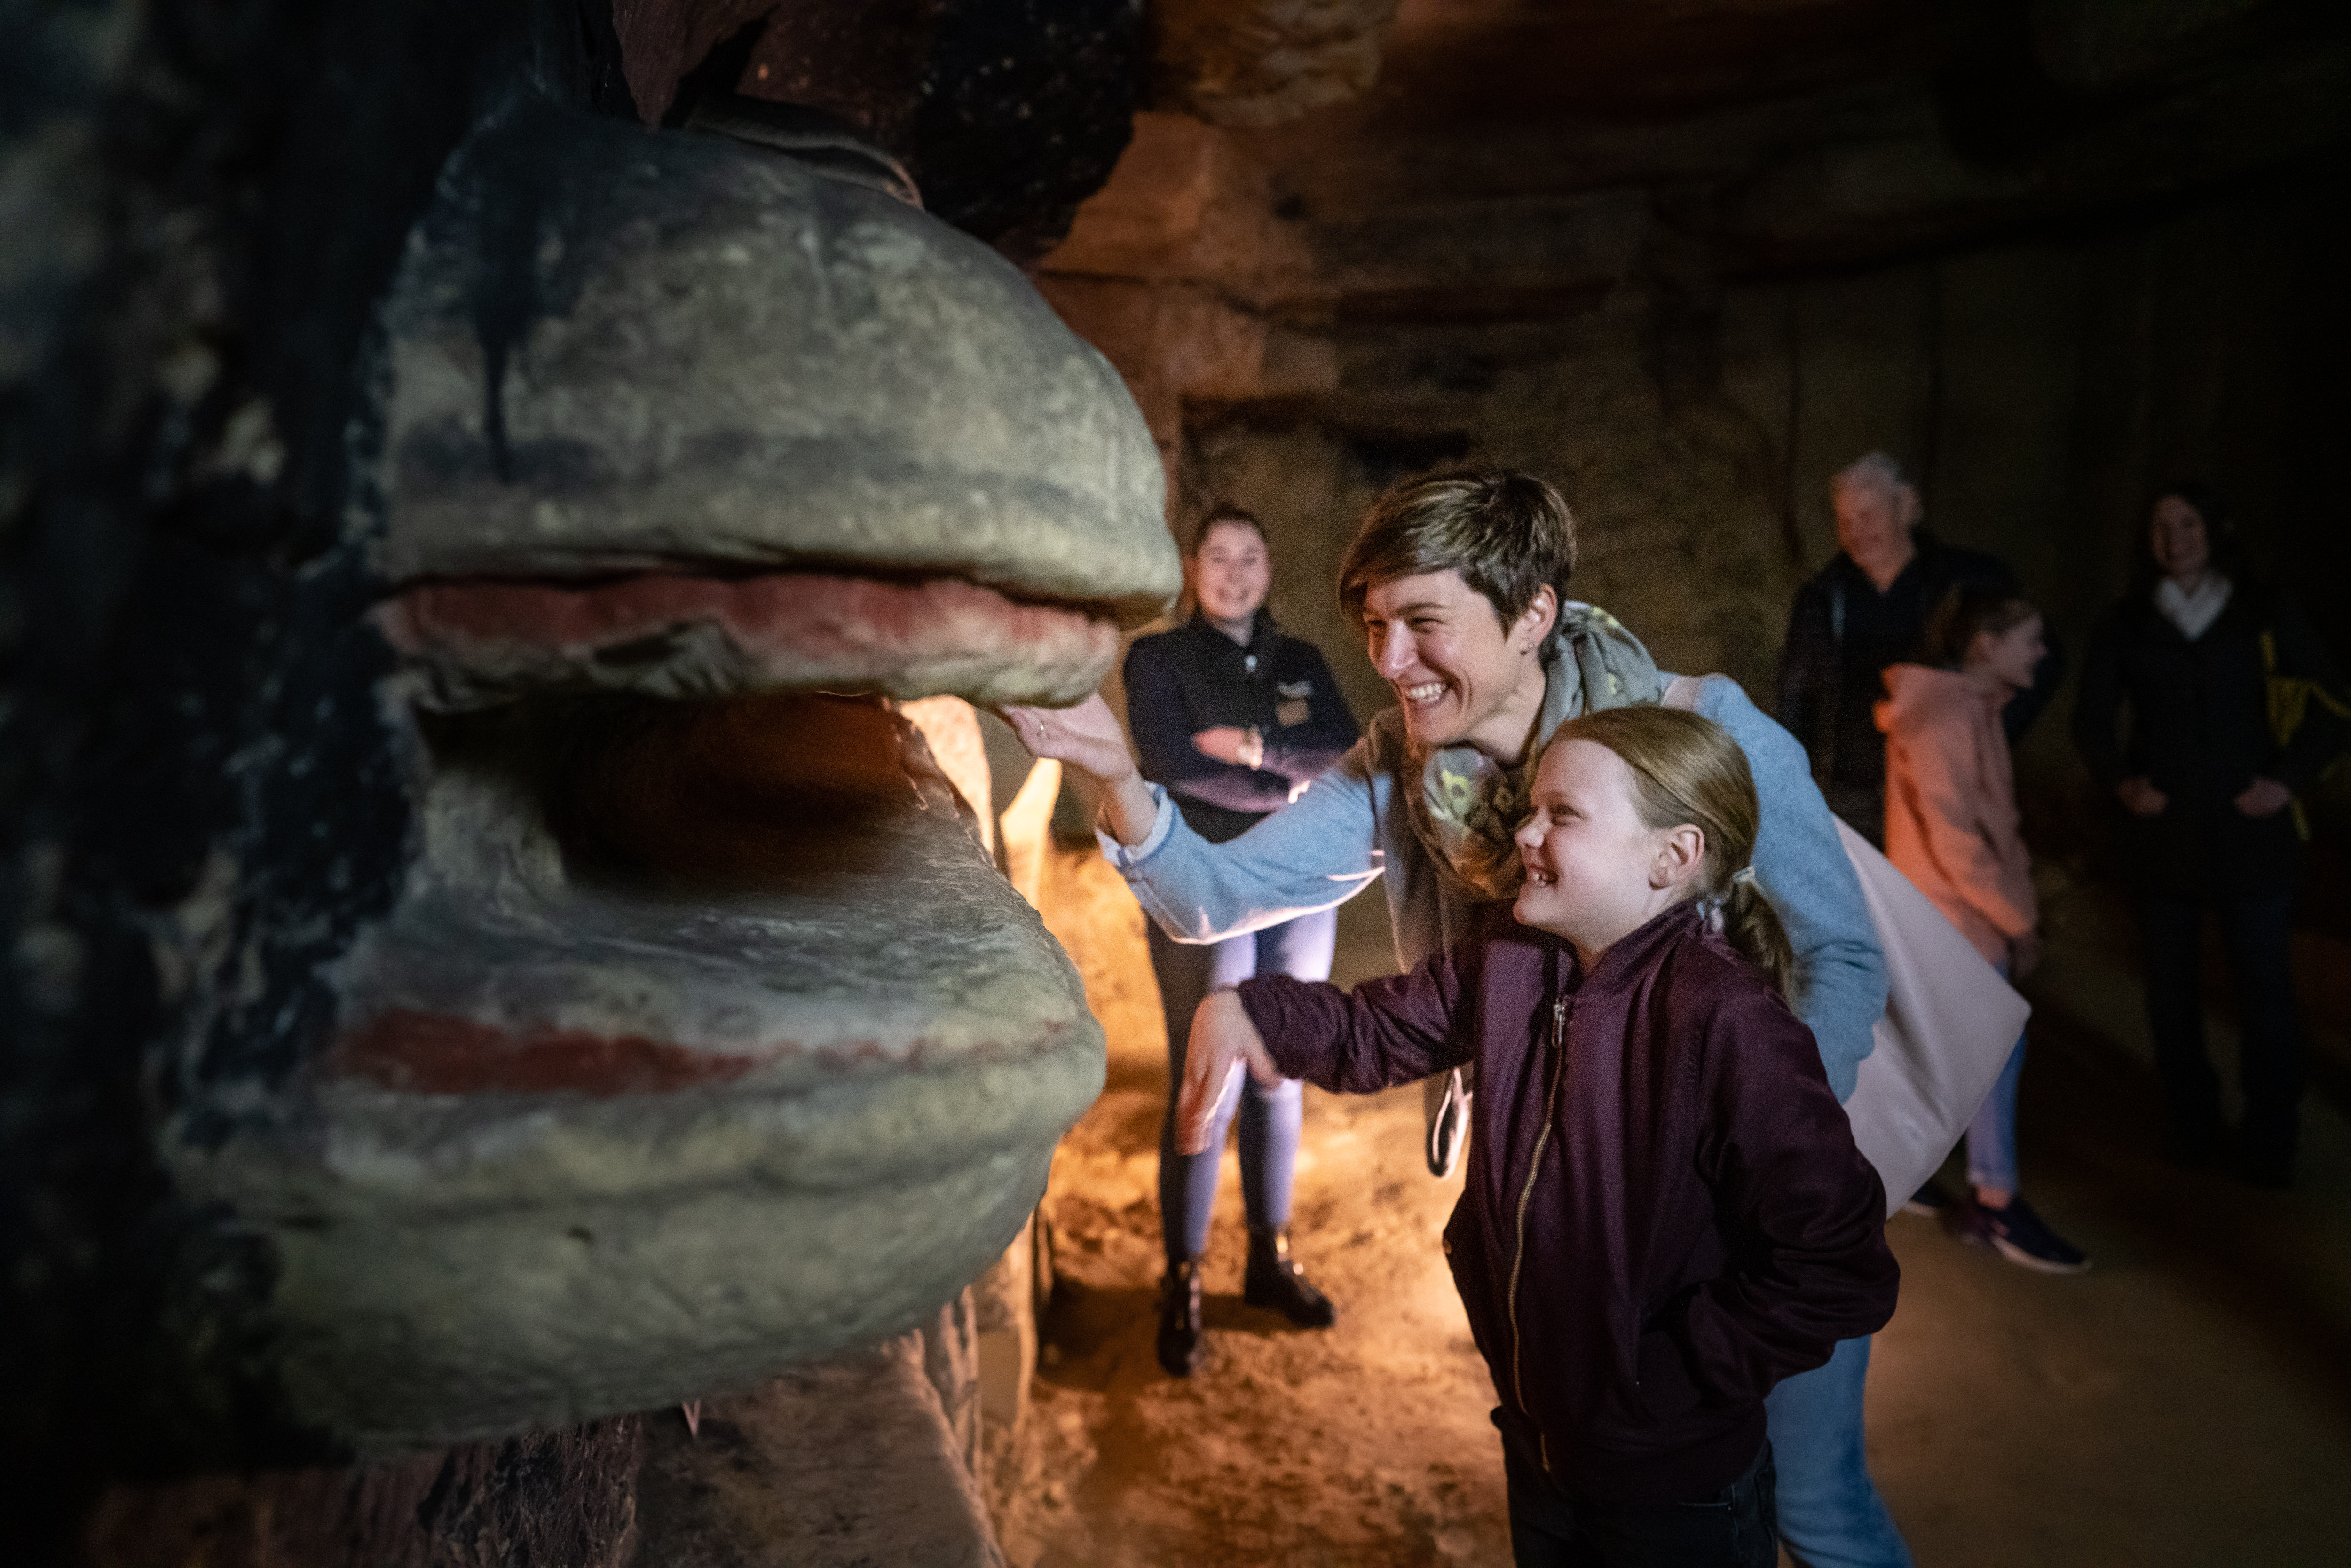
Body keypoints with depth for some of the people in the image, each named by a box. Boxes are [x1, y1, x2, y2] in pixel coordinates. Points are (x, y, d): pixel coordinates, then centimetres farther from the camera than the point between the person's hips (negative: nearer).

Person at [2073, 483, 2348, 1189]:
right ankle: (2192, 1128, 21)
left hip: (2249, 832, -1)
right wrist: (2122, 781, -8)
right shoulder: (2124, 626, 5)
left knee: (2264, 987, -1)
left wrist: (2291, 778, -7)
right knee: (2171, 985, 8)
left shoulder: (2266, 617, 2)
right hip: (2162, 832, 2)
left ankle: (2269, 1143, 12)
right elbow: (2093, 719, 7)